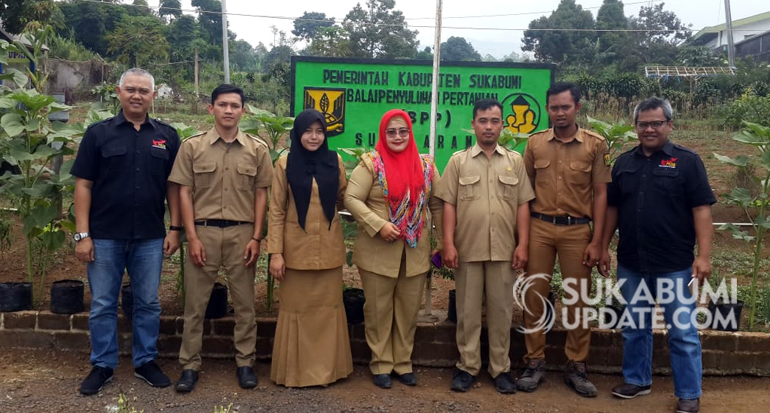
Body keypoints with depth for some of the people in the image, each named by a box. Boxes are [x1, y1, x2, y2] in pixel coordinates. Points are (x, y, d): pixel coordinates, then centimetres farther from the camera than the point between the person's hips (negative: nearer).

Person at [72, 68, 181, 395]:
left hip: (150, 237, 1)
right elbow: (83, 185, -1)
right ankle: (102, 365, 23)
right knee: (102, 305, 8)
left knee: (148, 304, 10)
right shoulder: (98, 133, 1)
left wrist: (174, 228, -1)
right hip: (105, 236, -1)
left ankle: (145, 361, 25)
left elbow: (173, 185, 6)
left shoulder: (167, 136, 5)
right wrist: (82, 234, -7)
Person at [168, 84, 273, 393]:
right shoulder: (192, 146, 2)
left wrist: (256, 237, -1)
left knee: (244, 303, 9)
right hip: (203, 231, 0)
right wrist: (192, 236, -5)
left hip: (242, 233, 1)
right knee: (195, 303, 7)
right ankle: (190, 365, 19)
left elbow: (261, 194, 5)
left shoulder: (257, 149, 4)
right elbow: (184, 193, 2)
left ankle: (245, 362, 22)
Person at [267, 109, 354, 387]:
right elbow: (276, 211, -4)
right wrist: (275, 252, -9)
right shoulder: (286, 163, -2)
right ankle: (295, 371, 20)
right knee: (296, 308, 7)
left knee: (329, 307, 9)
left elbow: (344, 198, 15)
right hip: (296, 248, -2)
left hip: (329, 248, 2)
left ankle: (328, 368, 23)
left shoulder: (334, 161, 3)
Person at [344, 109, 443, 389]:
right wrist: (379, 224, -21)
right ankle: (381, 364, 23)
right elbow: (352, 199, -11)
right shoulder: (371, 163, -6)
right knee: (379, 309, 8)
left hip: (415, 252, 3)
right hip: (378, 251, -3)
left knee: (408, 310, 12)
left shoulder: (426, 165, 6)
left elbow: (437, 204, 10)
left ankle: (403, 362, 27)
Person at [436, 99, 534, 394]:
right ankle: (467, 366, 20)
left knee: (501, 311, 8)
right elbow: (448, 205, 1)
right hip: (467, 249, -1)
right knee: (467, 311, 8)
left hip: (504, 249, 1)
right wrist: (448, 244, -6)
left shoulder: (515, 161, 8)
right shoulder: (458, 160, 5)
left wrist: (522, 245, -2)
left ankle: (500, 368, 21)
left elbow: (523, 205, 6)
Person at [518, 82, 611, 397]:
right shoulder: (535, 143, 4)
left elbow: (600, 193, 0)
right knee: (534, 295, 5)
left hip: (578, 230, -1)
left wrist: (596, 241, -5)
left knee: (578, 299, 7)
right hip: (539, 228, 1)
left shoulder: (595, 144, 0)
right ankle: (535, 362, 19)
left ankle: (576, 366, 21)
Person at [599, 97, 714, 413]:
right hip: (630, 263, 4)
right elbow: (612, 208, 12)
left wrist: (703, 255, -14)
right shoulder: (624, 162, 8)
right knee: (634, 327, 15)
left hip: (675, 264, -4)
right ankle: (637, 379, 31)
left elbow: (701, 209, -8)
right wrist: (604, 248, 9)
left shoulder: (687, 161, -4)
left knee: (682, 331, 4)